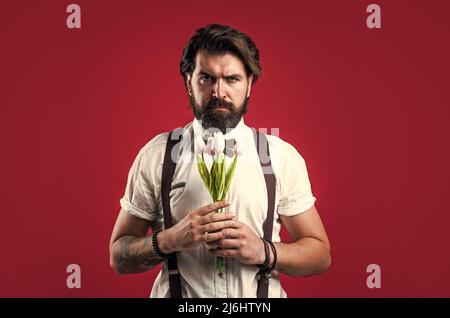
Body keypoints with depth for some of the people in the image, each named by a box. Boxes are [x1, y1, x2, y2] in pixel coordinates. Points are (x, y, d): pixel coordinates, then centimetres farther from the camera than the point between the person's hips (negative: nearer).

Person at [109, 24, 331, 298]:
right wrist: (169, 240, -21)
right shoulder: (155, 156, -7)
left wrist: (263, 251, -18)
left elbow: (320, 254, -2)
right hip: (177, 292, 0)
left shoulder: (283, 156, -6)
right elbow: (119, 257, -4)